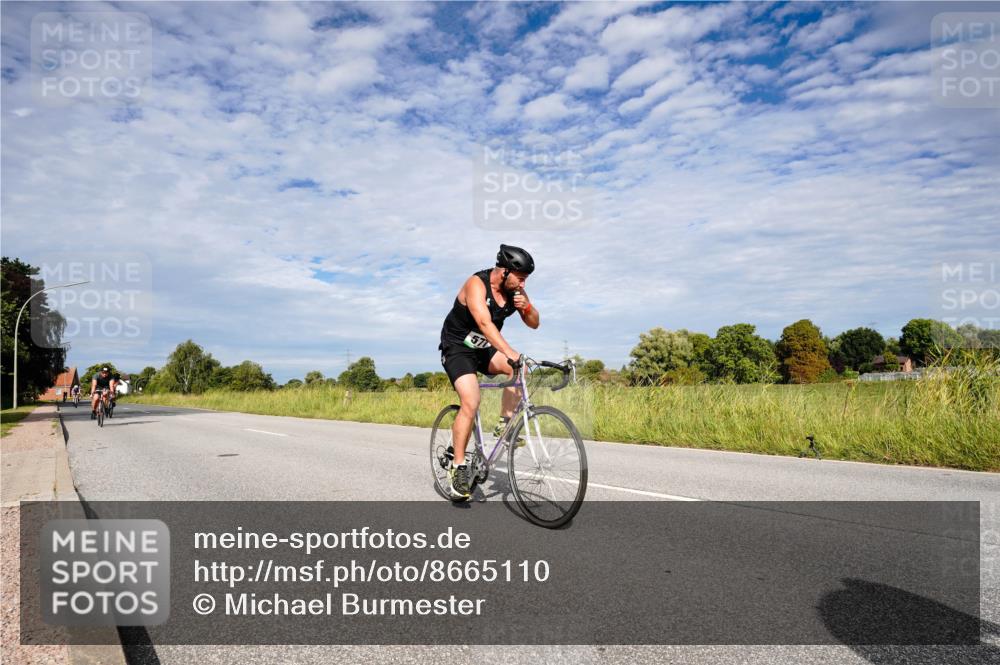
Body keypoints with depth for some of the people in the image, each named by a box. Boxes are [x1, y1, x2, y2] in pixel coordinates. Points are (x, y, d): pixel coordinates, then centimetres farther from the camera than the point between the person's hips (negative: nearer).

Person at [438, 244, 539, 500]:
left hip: (484, 348, 6)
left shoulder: (514, 290, -5)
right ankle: (458, 467, -11)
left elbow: (534, 323, 1)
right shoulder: (477, 284, -25)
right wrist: (510, 353, -51)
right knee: (470, 403, -22)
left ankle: (505, 423, -8)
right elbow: (485, 323, -39)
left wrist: (526, 306, -22)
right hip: (458, 348, -6)